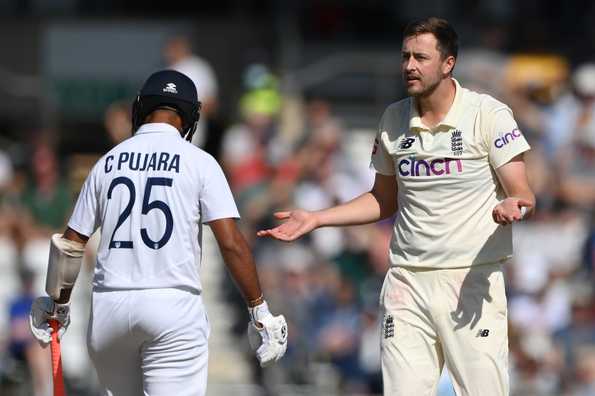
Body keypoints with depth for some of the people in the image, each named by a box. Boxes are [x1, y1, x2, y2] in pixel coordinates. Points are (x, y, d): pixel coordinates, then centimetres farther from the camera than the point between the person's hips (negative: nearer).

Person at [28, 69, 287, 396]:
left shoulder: (108, 162, 10)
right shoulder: (199, 162, -1)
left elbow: (70, 244, 13)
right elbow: (232, 244, -9)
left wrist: (58, 306, 27)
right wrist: (260, 312, -4)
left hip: (109, 307, 4)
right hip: (173, 307, -4)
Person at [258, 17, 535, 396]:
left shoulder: (489, 114, -5)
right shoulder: (394, 119, 10)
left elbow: (524, 196, -7)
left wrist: (513, 207, -31)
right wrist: (315, 219, 13)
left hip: (473, 279, -4)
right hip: (408, 280, 4)